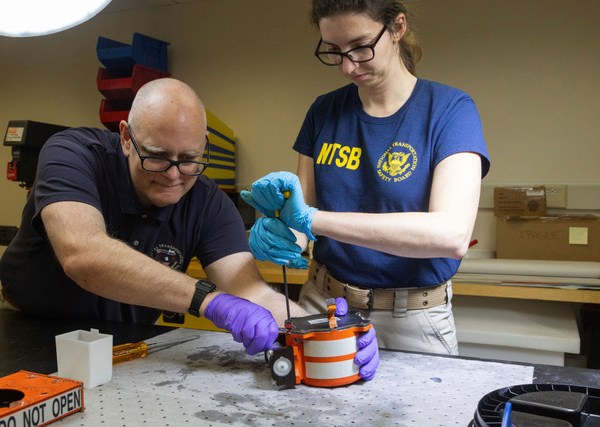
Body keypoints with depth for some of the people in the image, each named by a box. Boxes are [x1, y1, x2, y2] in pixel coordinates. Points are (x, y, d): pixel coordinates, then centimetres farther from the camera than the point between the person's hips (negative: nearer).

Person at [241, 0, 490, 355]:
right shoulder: (324, 112, 1)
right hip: (321, 305, 4)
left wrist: (312, 218, -30)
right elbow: (303, 215, 3)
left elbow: (453, 235, -26)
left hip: (413, 321, -3)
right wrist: (277, 233, -22)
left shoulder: (450, 109, -12)